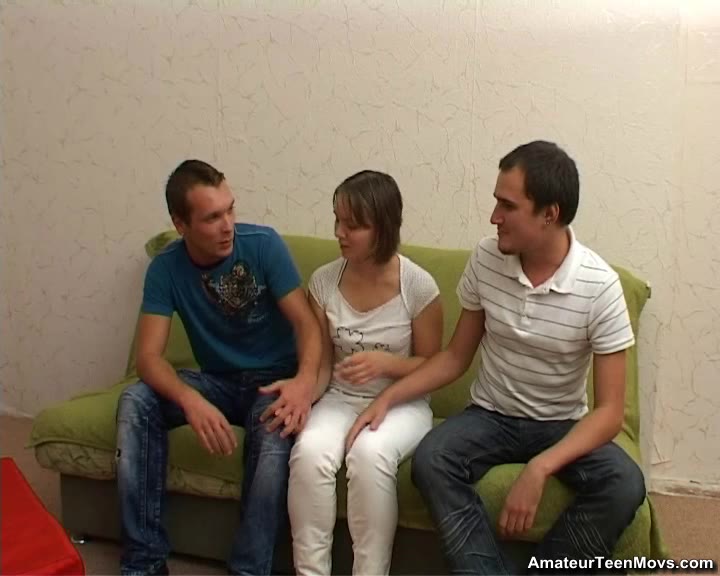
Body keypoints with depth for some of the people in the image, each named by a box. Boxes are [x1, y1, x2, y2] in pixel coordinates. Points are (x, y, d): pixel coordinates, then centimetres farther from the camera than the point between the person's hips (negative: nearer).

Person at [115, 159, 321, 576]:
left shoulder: (263, 244, -15)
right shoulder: (166, 268, -9)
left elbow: (306, 322, -17)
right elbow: (149, 356, -17)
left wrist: (306, 378, -40)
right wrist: (192, 400, -39)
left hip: (273, 379, -3)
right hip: (217, 381, 3)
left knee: (276, 429, -37)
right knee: (136, 402, -23)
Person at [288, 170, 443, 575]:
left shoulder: (418, 285, -13)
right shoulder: (324, 281, -3)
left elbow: (431, 365, -3)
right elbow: (322, 364, 2)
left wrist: (386, 362, -23)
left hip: (402, 404, -3)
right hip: (341, 400, 3)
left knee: (369, 452, -36)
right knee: (309, 451, -30)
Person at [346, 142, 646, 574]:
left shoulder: (599, 286, -18)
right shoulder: (486, 259, -9)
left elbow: (610, 410, -18)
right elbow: (456, 357, 4)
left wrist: (540, 469, -32)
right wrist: (389, 397, -10)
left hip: (563, 425, -1)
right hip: (491, 415, 2)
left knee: (624, 485, -30)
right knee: (430, 461, -29)